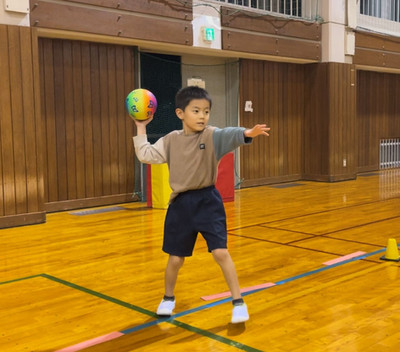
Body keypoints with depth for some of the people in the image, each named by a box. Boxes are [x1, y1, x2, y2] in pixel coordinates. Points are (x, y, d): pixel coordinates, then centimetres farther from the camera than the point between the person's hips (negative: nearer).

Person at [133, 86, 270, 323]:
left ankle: (238, 302, 8)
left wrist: (246, 134, -50)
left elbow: (229, 136, -29)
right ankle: (168, 298, 37)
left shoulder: (211, 136, -8)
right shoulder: (171, 140, 2)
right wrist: (141, 128, 6)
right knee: (176, 258, 11)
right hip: (181, 204, 2)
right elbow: (146, 155, 6)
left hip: (208, 201, -2)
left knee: (221, 252, -10)